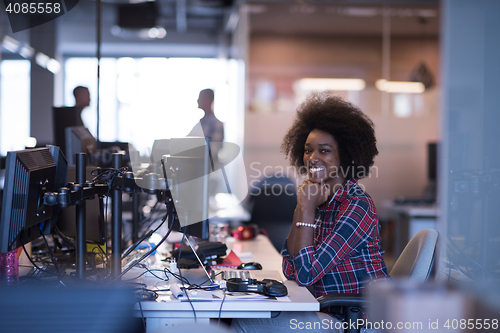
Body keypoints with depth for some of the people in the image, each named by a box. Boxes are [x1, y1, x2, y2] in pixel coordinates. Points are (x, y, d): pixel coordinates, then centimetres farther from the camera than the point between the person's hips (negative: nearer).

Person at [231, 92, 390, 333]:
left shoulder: (356, 207, -18)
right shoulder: (321, 200, 7)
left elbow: (306, 274, -22)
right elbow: (290, 271, 1)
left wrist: (308, 209, -18)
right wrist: (301, 207, -6)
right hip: (330, 312, 8)